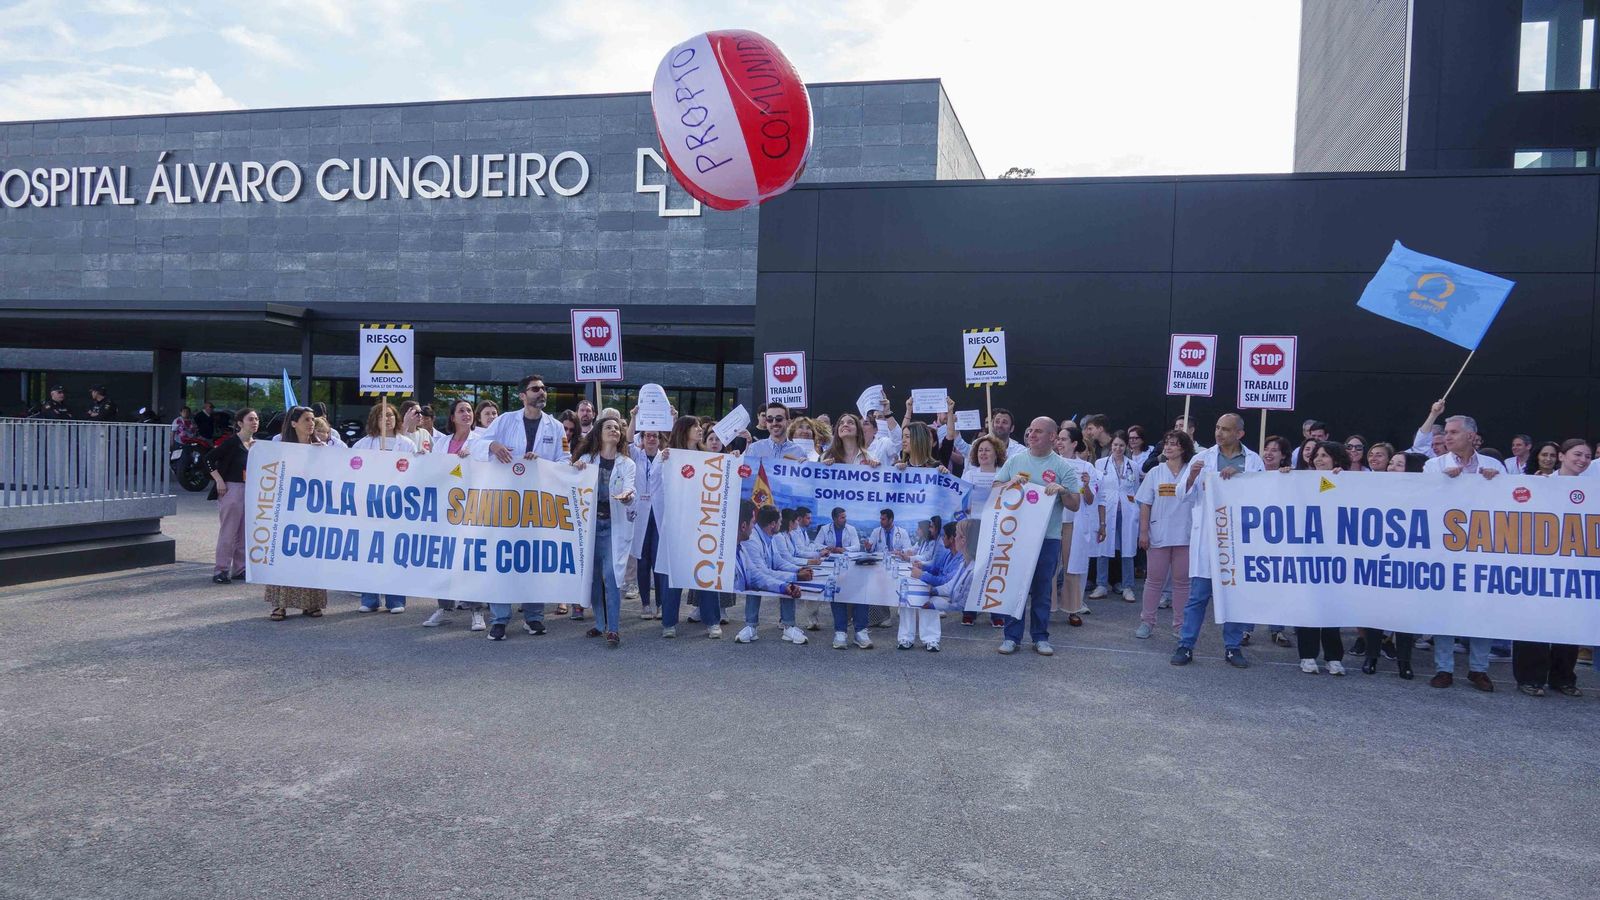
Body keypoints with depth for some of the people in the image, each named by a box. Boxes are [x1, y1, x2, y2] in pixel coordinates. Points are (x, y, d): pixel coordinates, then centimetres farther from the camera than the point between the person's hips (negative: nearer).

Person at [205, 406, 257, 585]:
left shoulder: (257, 444, 10)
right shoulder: (232, 442, -10)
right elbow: (209, 458, -11)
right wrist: (219, 480, -14)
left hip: (251, 490, 7)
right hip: (232, 488, -7)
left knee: (245, 532, 9)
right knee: (228, 531, -5)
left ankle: (240, 569, 17)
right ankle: (221, 570, -1)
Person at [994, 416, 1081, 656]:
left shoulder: (1063, 467, 2)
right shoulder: (1015, 460, 7)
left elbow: (1075, 506, 0)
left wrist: (1063, 491, -18)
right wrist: (1010, 483, -10)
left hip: (1047, 538, -1)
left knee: (1042, 589, 6)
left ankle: (1041, 637, 17)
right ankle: (1012, 636, 13)